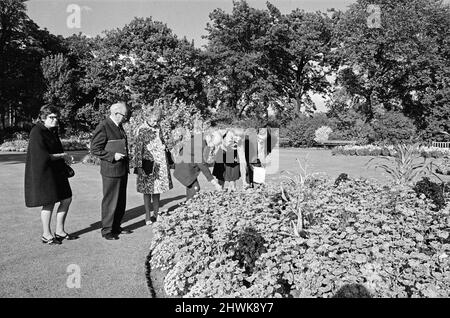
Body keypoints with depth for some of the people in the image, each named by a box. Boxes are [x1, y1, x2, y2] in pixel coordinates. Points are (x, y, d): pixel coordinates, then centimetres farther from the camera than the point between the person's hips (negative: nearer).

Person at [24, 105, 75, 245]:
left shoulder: (53, 131, 11)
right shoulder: (37, 132, -15)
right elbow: (42, 156, -22)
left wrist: (65, 163, 7)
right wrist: (63, 156, -13)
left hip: (56, 172, 9)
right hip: (43, 172, -9)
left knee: (66, 199, 9)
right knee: (49, 203, -1)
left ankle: (59, 231, 22)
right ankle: (46, 235, 15)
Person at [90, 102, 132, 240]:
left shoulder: (119, 126, 14)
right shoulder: (103, 127, -13)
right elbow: (95, 149, -14)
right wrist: (112, 156, -21)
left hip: (122, 169, 9)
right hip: (111, 170, -9)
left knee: (121, 200, 15)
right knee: (110, 201, 1)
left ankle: (116, 226, 29)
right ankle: (107, 230, 15)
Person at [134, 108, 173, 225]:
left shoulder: (157, 129, 10)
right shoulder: (142, 130, -8)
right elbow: (138, 149, -10)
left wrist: (167, 162, 19)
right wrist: (139, 166, -15)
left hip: (160, 163, 6)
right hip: (149, 162, -6)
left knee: (158, 189, 11)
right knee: (148, 190, 2)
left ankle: (156, 213, 23)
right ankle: (148, 216, 12)